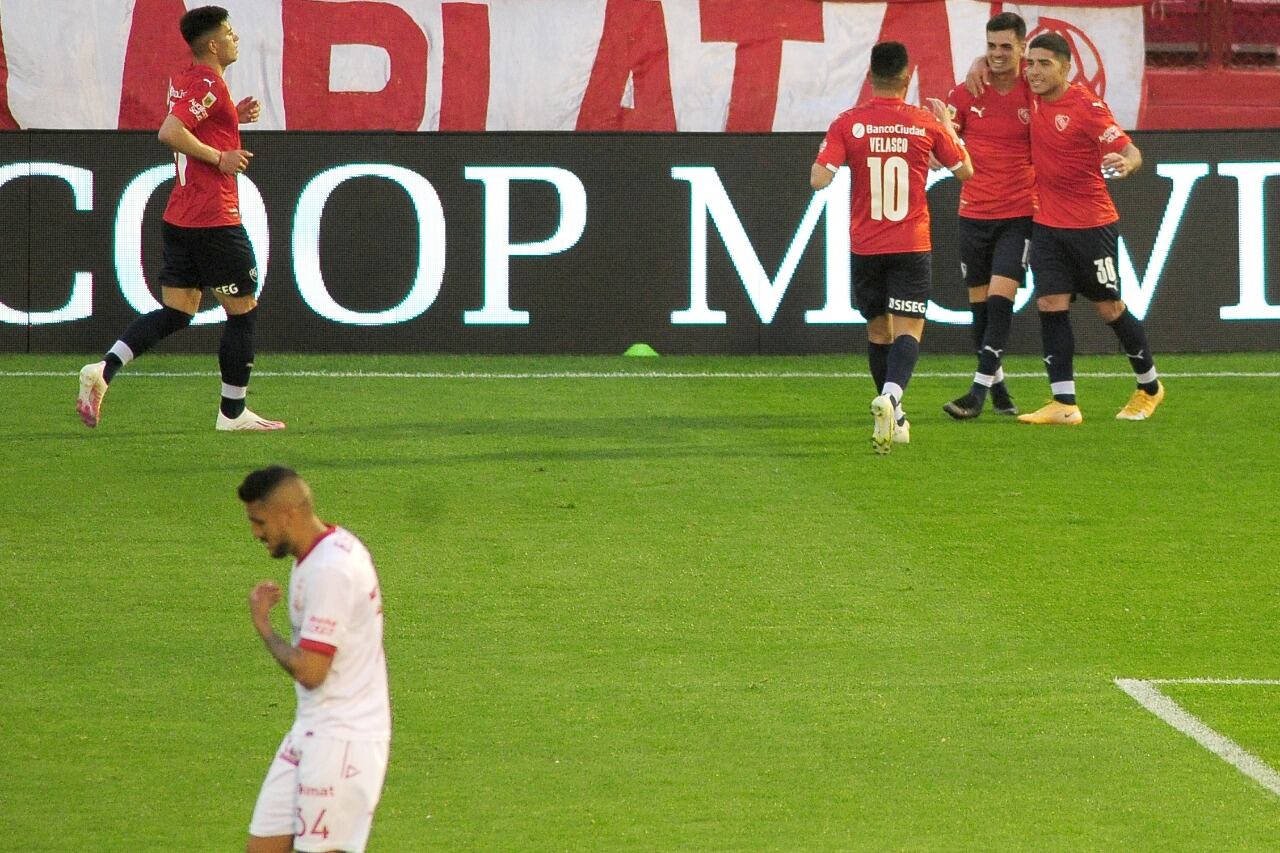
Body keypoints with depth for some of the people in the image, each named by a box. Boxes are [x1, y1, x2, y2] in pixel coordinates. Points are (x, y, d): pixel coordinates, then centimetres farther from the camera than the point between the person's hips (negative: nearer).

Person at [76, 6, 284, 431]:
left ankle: (103, 370, -9)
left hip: (180, 217, 9)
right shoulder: (209, 84, -15)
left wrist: (234, 118, 16)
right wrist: (220, 158, -19)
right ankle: (233, 413, 8)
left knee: (176, 313, 8)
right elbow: (170, 132, -27)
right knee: (243, 311, 3)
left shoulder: (186, 81, 14)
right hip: (214, 217, -9)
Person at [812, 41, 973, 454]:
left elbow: (819, 179, -11)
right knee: (907, 330, -5)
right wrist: (947, 123, 24)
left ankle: (893, 418, 25)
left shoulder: (848, 124, -5)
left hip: (865, 246, 1)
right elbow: (965, 171, 10)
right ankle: (890, 397, -32)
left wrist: (825, 151, 10)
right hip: (911, 246, -1)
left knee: (878, 330, 17)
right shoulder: (925, 123, -3)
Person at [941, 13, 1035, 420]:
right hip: (974, 214, 3)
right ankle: (997, 386, 24)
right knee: (979, 304, 8)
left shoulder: (1035, 96, -5)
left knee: (1000, 297, -13)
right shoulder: (966, 94, 1)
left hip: (1019, 214, -3)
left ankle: (979, 392, -15)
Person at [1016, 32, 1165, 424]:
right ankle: (1063, 403, -6)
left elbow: (1130, 150, -22)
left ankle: (1149, 387, 26)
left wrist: (1126, 163, -44)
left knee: (1109, 307, 6)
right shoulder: (1034, 96, 1)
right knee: (1051, 305, -5)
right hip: (1047, 224, 5)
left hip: (1091, 224, -5)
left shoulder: (1085, 106, -17)